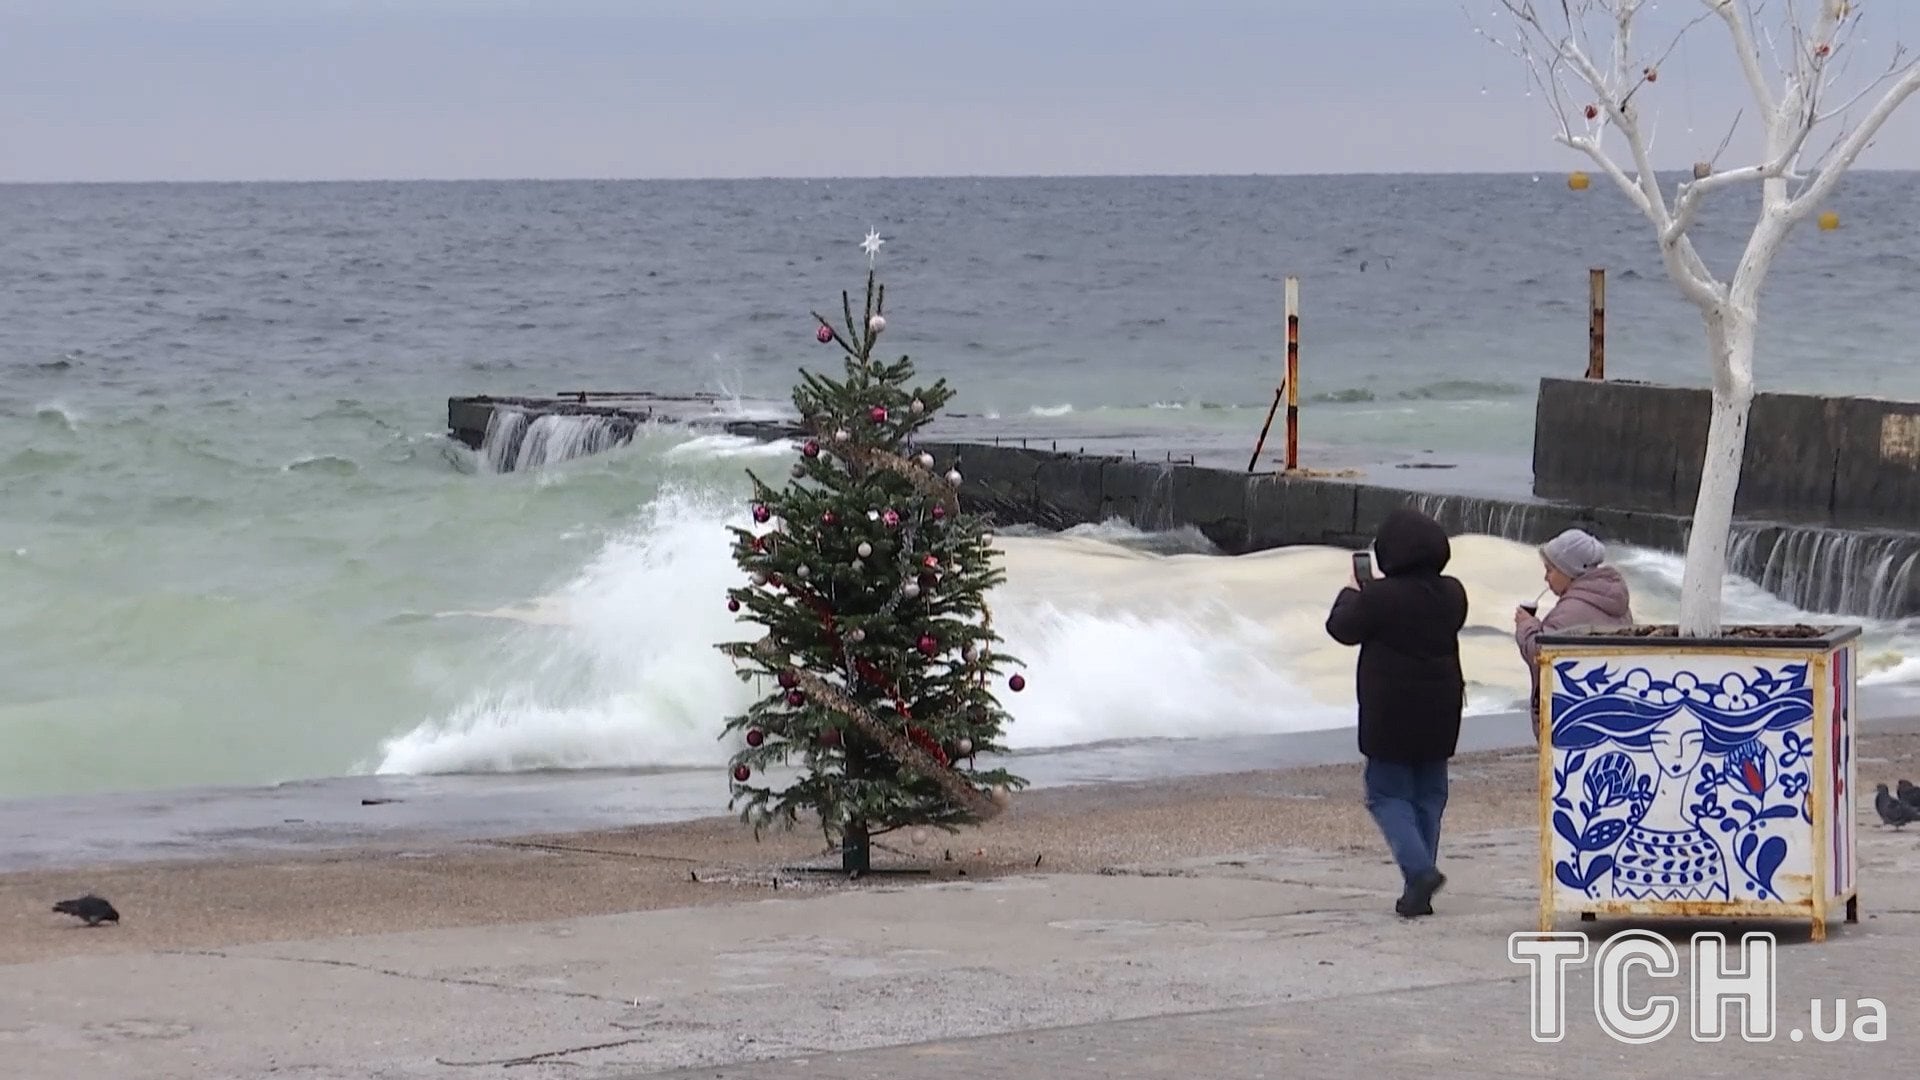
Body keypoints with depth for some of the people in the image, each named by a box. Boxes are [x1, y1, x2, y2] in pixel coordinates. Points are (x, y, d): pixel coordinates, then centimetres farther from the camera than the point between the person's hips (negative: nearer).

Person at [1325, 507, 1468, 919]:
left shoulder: (1380, 596, -17)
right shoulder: (1452, 594, 1)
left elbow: (1342, 628, -4)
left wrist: (1351, 595, 13)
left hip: (1390, 714, -5)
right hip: (1439, 714, 5)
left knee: (1388, 793, 4)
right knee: (1429, 795, 12)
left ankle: (1419, 869, -18)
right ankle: (1419, 892, 12)